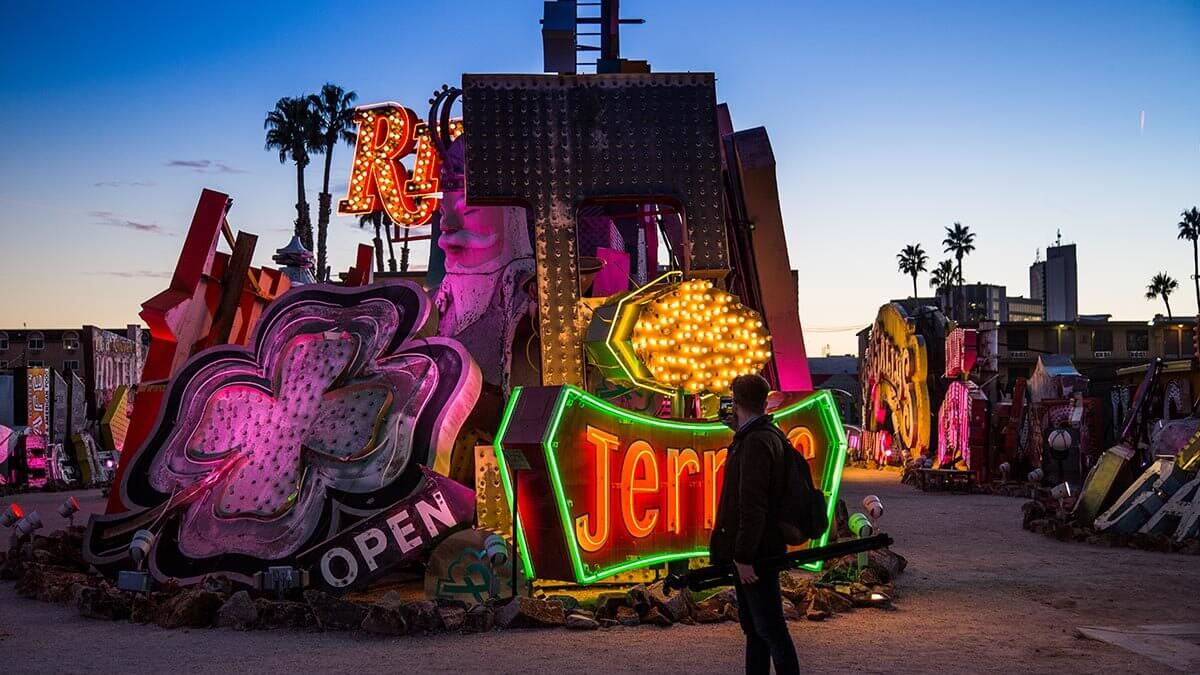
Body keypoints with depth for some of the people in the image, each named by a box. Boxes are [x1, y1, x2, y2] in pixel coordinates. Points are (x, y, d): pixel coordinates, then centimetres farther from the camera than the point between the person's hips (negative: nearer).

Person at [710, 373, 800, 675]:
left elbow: (752, 505, -23)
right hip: (753, 551, 10)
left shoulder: (756, 442, -18)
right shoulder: (771, 436, 14)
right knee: (753, 626, 16)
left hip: (755, 553, -10)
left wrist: (744, 556, -22)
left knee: (768, 627, -5)